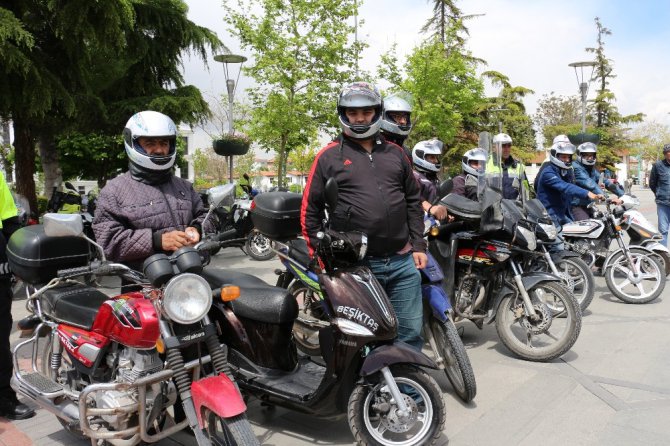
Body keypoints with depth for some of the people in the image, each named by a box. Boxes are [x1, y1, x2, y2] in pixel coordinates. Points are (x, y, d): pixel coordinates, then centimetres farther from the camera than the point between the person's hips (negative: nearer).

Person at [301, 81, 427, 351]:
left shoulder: (395, 153, 14)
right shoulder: (329, 157, 2)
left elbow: (413, 201, 17)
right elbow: (310, 210, 2)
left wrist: (418, 245, 9)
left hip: (403, 262, 4)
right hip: (355, 265, -3)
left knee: (411, 332, 11)